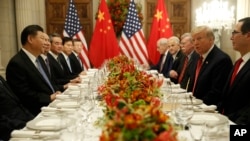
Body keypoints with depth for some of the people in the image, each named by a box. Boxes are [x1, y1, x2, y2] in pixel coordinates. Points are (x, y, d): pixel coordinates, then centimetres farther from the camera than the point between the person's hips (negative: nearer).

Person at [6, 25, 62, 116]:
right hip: (38, 113, -9)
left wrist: (57, 91, 1)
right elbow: (24, 94, -20)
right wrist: (49, 98, -17)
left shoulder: (35, 59, 15)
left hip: (50, 105, 9)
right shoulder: (16, 63, -14)